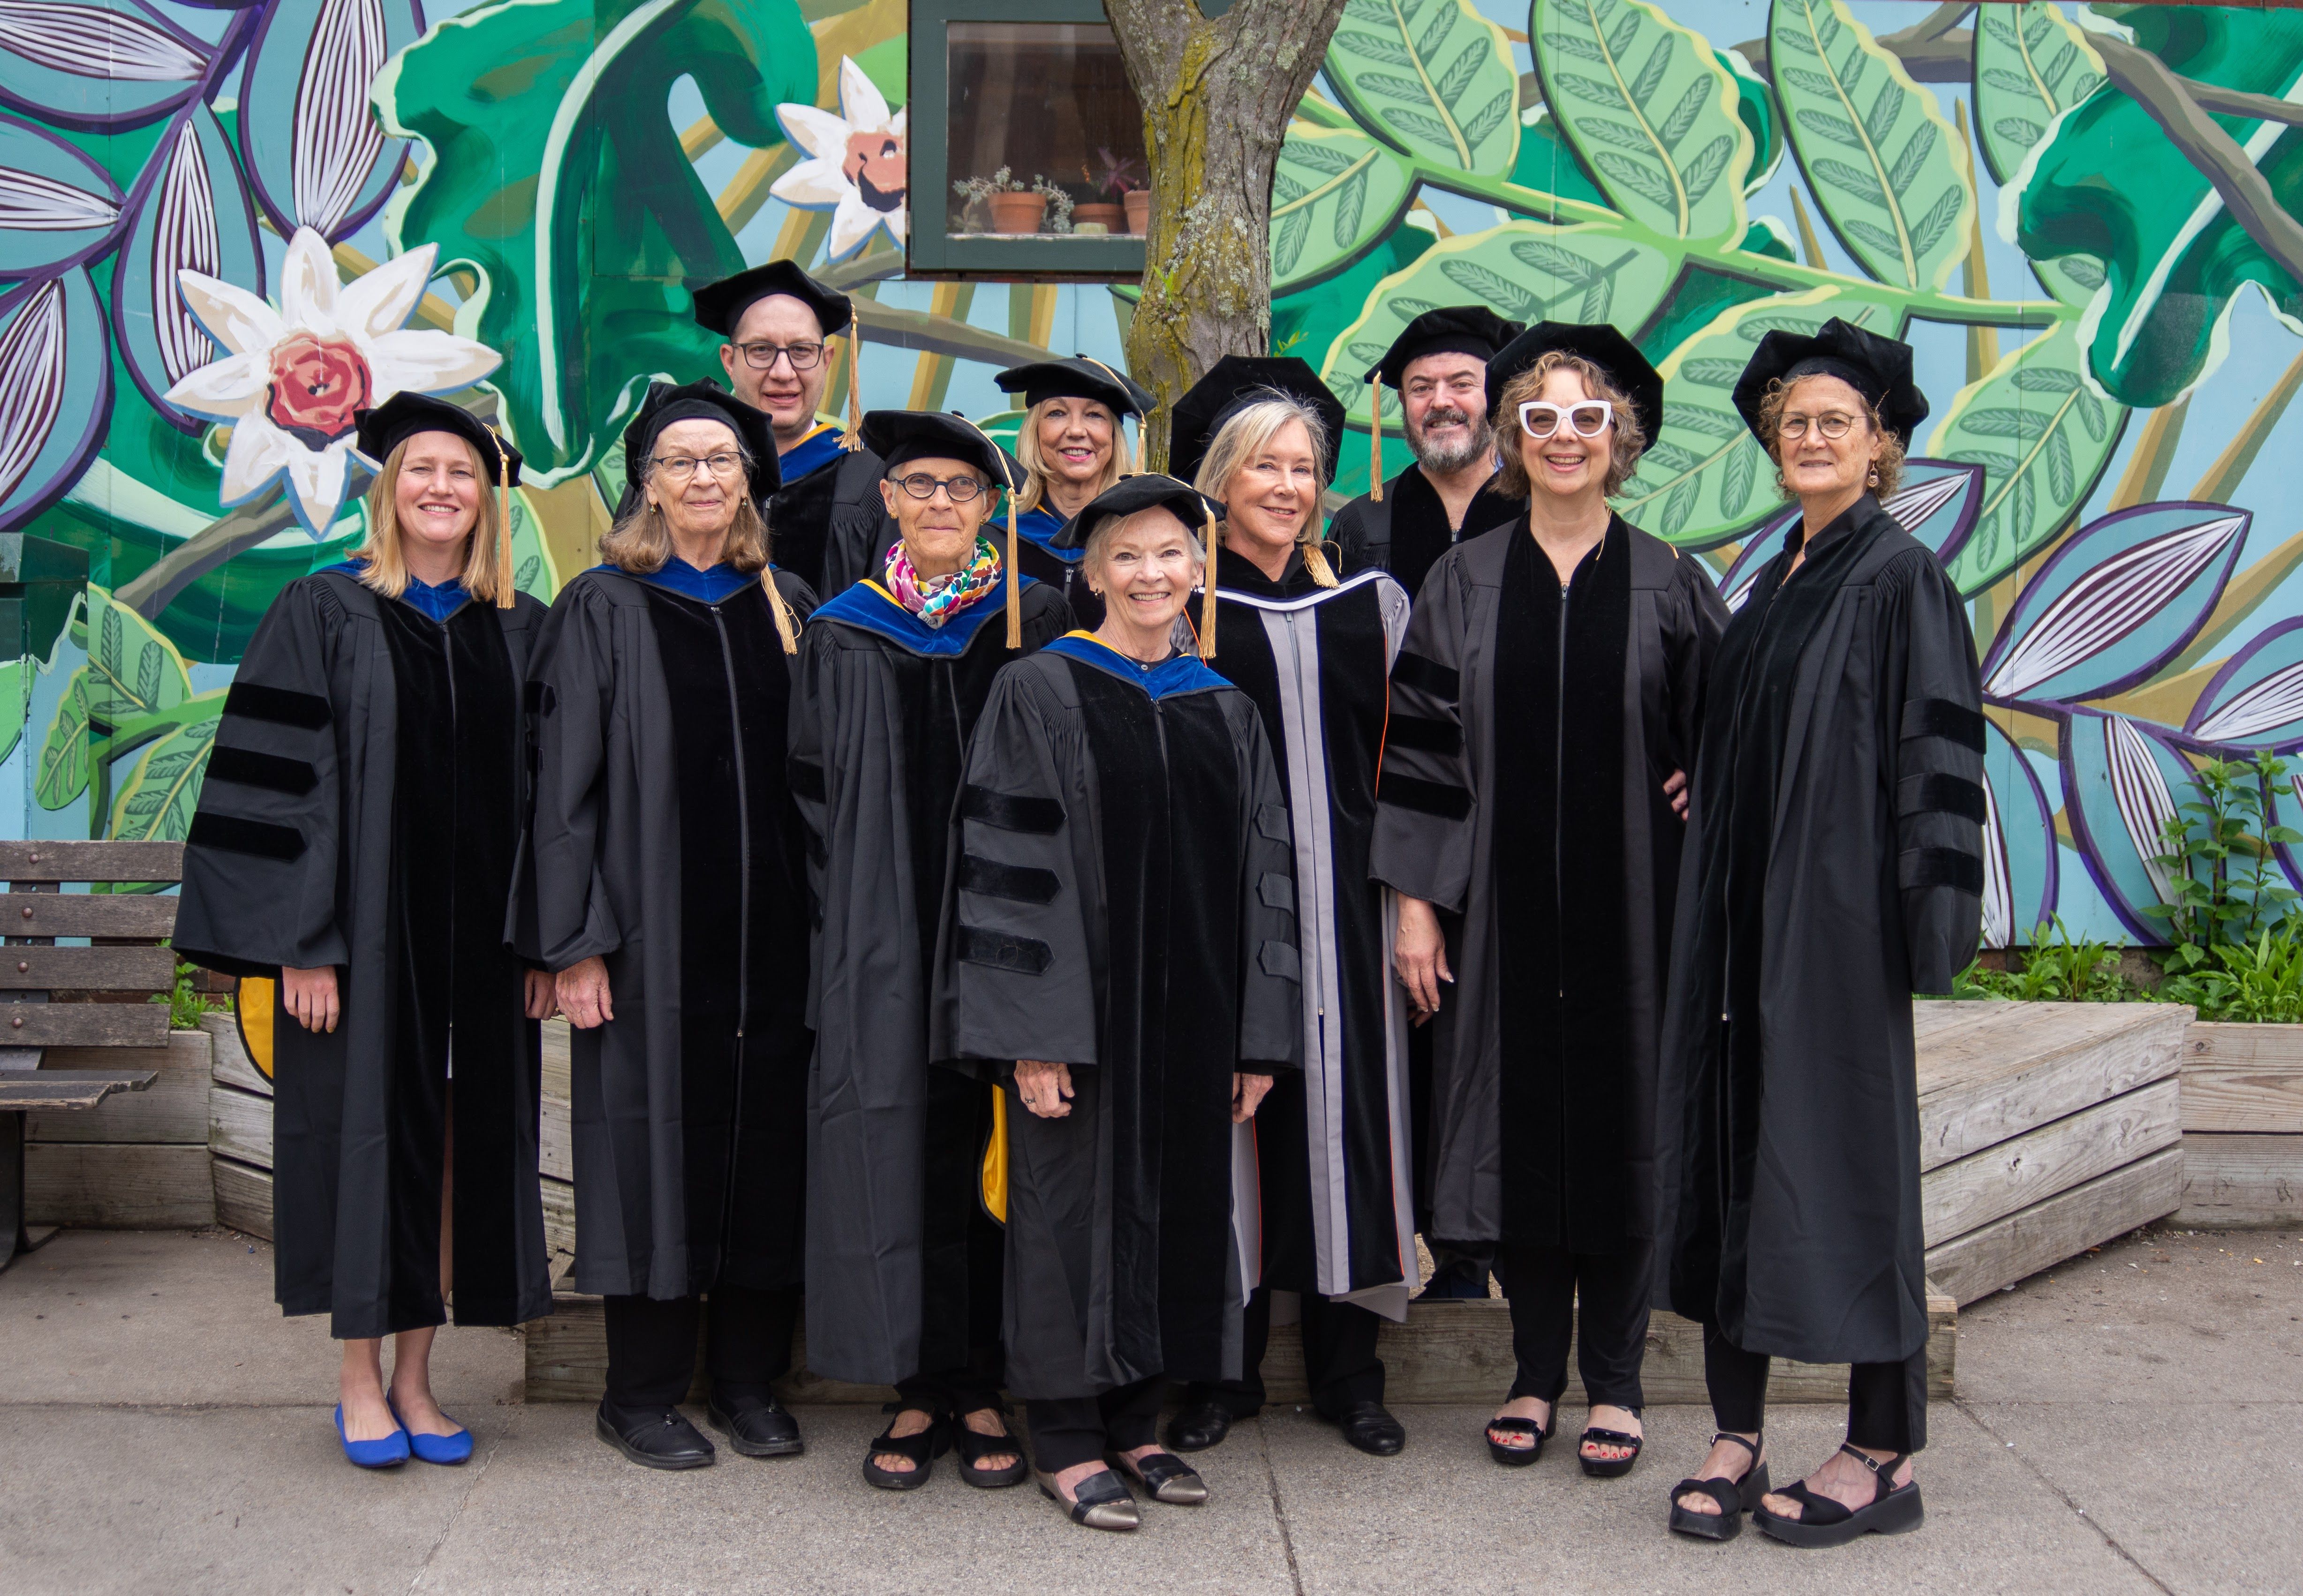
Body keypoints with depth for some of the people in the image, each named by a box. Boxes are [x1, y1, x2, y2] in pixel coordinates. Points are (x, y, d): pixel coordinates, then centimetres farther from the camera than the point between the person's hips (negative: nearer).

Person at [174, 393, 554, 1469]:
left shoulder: (521, 631, 9)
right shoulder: (324, 613, -1)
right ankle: (360, 1382, 15)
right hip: (363, 934, -3)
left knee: (456, 1141, 6)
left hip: (479, 934, 3)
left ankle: (414, 1380, 18)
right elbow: (280, 782, -6)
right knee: (367, 1131, 2)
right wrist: (305, 943, -13)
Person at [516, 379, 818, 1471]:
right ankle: (642, 1395, 14)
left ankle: (749, 1381, 19)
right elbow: (567, 783, -3)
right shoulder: (604, 610, 1)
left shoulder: (787, 607, 11)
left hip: (772, 929, 3)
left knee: (767, 1140, 6)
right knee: (655, 1138, 1)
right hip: (653, 928, -3)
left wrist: (826, 926, 5)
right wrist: (575, 942, -10)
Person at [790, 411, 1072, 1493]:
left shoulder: (1037, 624, 6)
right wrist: (855, 907, 0)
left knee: (991, 1146, 1)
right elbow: (812, 790, 9)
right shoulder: (844, 637, 7)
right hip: (884, 945, 1)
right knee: (897, 1142, -1)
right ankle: (919, 1390, 10)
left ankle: (980, 1388, 11)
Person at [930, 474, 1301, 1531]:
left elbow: (1259, 879, 10)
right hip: (1079, 1005, -5)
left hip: (1191, 1011, 5)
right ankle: (1066, 1442, 13)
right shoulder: (1039, 696, -5)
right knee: (1077, 1202, 1)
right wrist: (1032, 1036, -17)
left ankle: (1132, 1424, 23)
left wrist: (1257, 1039, 4)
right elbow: (1007, 869, -10)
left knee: (1173, 1198, 10)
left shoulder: (1228, 713, 10)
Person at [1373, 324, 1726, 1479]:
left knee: (1621, 1124, 4)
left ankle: (1614, 1382, 18)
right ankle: (1535, 1375, 21)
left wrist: (1706, 798, -7)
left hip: (1629, 905, 0)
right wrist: (1416, 899, -3)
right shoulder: (1466, 581, 4)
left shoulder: (1670, 584, 3)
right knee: (1517, 1125, 6)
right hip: (1502, 905, 1)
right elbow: (1419, 743, 2)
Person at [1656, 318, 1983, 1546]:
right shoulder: (1774, 578, 14)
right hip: (1743, 913, 7)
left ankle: (1883, 1456, 10)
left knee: (1846, 1152, -2)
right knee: (1734, 1146, 6)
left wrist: (1919, 921, -15)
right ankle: (1736, 1436, 15)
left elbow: (1937, 751, -12)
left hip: (1838, 913, -7)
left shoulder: (1898, 576, -8)